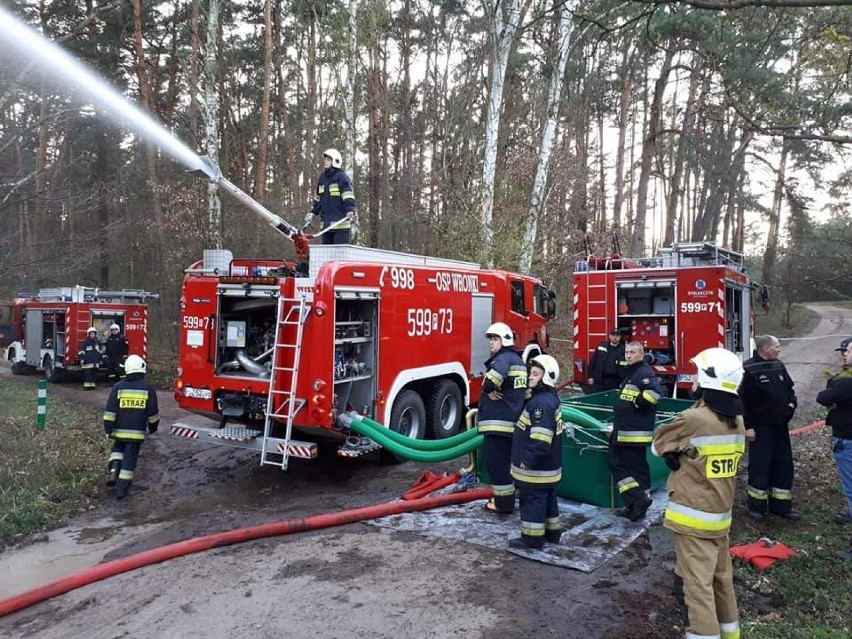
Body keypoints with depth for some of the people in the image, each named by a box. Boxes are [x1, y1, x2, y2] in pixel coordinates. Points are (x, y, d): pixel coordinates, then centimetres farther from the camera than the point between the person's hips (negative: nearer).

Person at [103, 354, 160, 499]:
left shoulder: (118, 387, -3)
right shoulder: (148, 389, -4)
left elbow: (110, 411, -5)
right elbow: (153, 412, 2)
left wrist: (108, 429, 1)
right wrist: (153, 427, 16)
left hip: (120, 430, 1)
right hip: (137, 432, -1)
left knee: (118, 449, 26)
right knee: (130, 458, 5)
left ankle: (114, 471, 3)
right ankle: (122, 489, 6)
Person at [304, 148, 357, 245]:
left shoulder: (342, 177, -5)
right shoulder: (322, 177, 17)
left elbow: (348, 197, -16)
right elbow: (318, 198, 27)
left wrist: (350, 211, -30)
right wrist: (313, 213, 24)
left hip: (341, 223, -7)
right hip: (326, 223, 7)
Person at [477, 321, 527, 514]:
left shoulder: (504, 358, -15)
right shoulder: (517, 359, 18)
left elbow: (496, 375, -39)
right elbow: (524, 390, 26)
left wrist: (489, 390, -20)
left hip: (498, 422, -10)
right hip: (511, 420, 10)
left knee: (496, 461, -2)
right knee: (504, 460, 18)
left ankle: (503, 502, 5)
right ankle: (506, 498, 28)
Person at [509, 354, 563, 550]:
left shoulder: (543, 403, -24)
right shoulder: (548, 398, 10)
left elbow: (540, 439, -28)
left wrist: (529, 461, -23)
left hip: (536, 468, -10)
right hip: (547, 466, 10)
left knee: (532, 500, 0)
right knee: (547, 498, 19)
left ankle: (532, 538, 10)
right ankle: (551, 532, 31)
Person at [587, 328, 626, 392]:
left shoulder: (623, 349, 0)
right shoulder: (601, 346, 7)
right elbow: (593, 362, 9)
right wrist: (591, 376, 4)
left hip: (614, 383, -2)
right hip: (599, 380, 2)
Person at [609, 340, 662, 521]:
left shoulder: (644, 373, -14)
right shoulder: (629, 373, 18)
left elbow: (655, 392, -32)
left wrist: (636, 403, -19)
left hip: (635, 432, -11)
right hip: (623, 431, 11)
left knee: (637, 467, -3)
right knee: (617, 463, 11)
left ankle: (639, 500, 5)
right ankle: (635, 504, 15)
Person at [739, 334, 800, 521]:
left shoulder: (779, 366, 9)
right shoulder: (748, 369, -14)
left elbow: (789, 388, 23)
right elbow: (742, 401, -16)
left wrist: (792, 402, 2)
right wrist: (748, 426, -18)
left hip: (780, 425, 7)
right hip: (760, 427, -7)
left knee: (783, 465, 12)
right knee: (760, 465, -1)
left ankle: (781, 505, 23)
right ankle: (756, 506, 13)